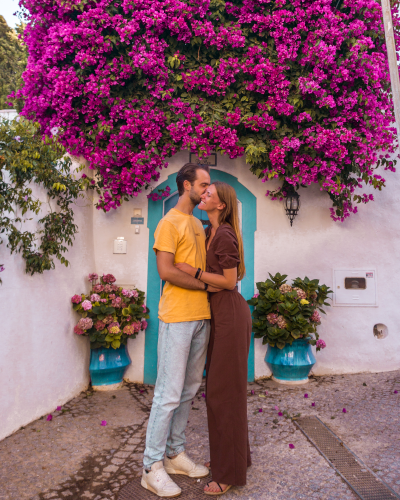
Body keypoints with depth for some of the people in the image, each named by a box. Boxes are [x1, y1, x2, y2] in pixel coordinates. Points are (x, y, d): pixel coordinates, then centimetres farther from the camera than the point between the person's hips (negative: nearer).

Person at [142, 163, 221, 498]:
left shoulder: (198, 224, 19)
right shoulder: (169, 223, -7)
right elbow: (166, 270, -16)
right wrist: (204, 284, -10)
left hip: (201, 316, 8)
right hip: (177, 318, -8)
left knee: (189, 389, 13)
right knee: (170, 393, -3)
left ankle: (176, 454, 26)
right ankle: (152, 467, 11)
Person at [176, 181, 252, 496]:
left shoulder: (224, 235, -16)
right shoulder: (212, 233, 13)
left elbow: (230, 281, -18)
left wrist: (192, 271, -18)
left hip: (230, 314, -10)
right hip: (220, 314, 10)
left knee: (226, 390, -3)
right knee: (220, 386, 16)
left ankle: (231, 472, 9)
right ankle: (231, 454, 31)